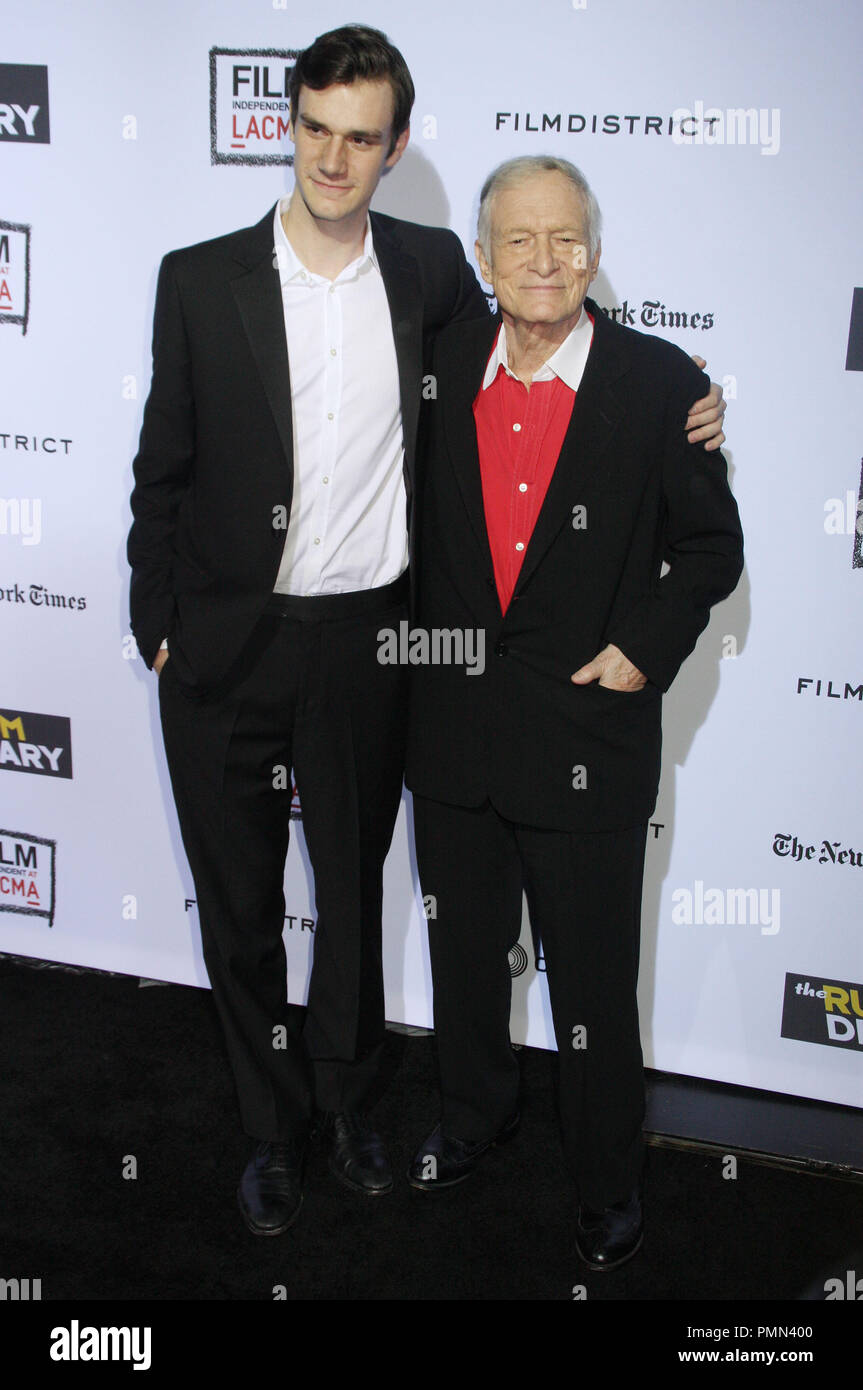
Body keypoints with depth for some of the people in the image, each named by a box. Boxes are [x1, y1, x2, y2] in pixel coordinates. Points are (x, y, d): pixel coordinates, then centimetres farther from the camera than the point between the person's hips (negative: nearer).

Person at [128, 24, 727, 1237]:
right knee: (240, 901, 11)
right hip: (227, 645, -1)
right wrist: (159, 626, 0)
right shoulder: (200, 280, -4)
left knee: (354, 887, 16)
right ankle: (275, 1126, 34)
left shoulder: (432, 272, 0)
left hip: (365, 639, 1)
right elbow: (164, 469, 1)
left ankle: (345, 1101, 41)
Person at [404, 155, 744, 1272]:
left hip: (589, 733, -3)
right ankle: (473, 1116, 47)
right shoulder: (440, 366, 1)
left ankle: (607, 1184, 32)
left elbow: (710, 545, 0)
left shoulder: (660, 383, -7)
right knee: (464, 950, 21)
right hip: (453, 727, 4)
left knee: (592, 981, 8)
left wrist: (647, 650, -9)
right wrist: (429, 644, 4)